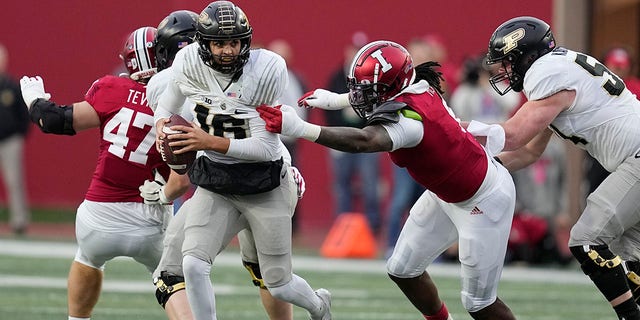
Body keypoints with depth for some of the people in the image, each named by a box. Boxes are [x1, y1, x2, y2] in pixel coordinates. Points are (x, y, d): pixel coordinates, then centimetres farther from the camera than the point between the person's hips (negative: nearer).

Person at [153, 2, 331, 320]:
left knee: (278, 285, 10)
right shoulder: (189, 63, -11)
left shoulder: (266, 70, -22)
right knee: (194, 264, -19)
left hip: (263, 186, -3)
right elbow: (166, 104, 9)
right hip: (214, 183, 3)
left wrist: (211, 142, -30)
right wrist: (162, 127, -14)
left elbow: (266, 148, -22)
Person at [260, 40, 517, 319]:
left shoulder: (406, 121, -35)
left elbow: (363, 141, -54)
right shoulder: (417, 85, -11)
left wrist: (300, 128, -61)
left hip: (482, 201, -9)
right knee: (402, 270, 13)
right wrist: (335, 100, 16)